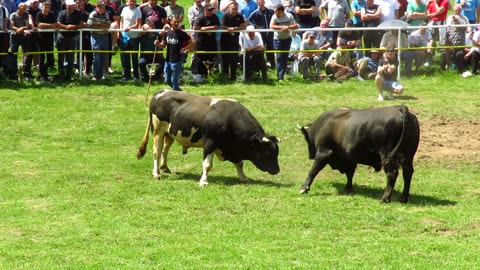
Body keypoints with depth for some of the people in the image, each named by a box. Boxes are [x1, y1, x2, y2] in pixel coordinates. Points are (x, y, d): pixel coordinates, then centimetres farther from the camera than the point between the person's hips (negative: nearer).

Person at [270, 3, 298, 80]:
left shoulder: (289, 16, -10)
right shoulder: (275, 17, -13)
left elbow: (296, 26, -16)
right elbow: (271, 26, -27)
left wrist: (288, 27, -33)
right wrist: (282, 27, -34)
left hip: (287, 39, 2)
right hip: (278, 39, -2)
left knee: (285, 58, 6)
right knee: (279, 57, -10)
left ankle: (282, 75, 19)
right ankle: (280, 76, -12)